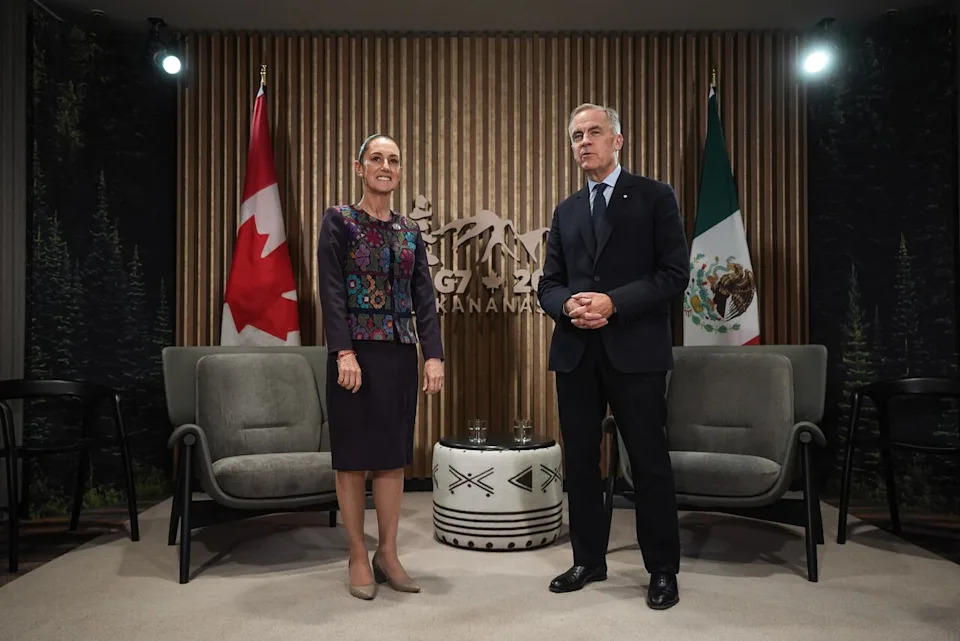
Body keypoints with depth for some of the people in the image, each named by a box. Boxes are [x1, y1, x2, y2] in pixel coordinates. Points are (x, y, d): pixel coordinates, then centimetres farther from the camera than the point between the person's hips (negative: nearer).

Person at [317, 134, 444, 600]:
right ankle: (358, 558, 17)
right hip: (357, 351, -4)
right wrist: (344, 352, -19)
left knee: (393, 455, 9)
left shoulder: (409, 230, 12)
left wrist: (433, 354, -2)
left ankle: (387, 553, 21)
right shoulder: (338, 220, -1)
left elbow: (423, 296, 8)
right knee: (353, 456, 4)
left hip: (400, 352, 4)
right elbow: (331, 290, -10)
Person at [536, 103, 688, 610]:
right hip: (575, 353, 5)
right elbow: (548, 284, 12)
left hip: (634, 350, -4)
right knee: (579, 460, 10)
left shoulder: (655, 197, 2)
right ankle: (588, 560, 26)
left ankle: (662, 570, 19)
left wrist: (613, 303, -17)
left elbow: (674, 274, -6)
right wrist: (568, 304, -10)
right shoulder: (566, 212, 16)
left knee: (649, 462, 3)